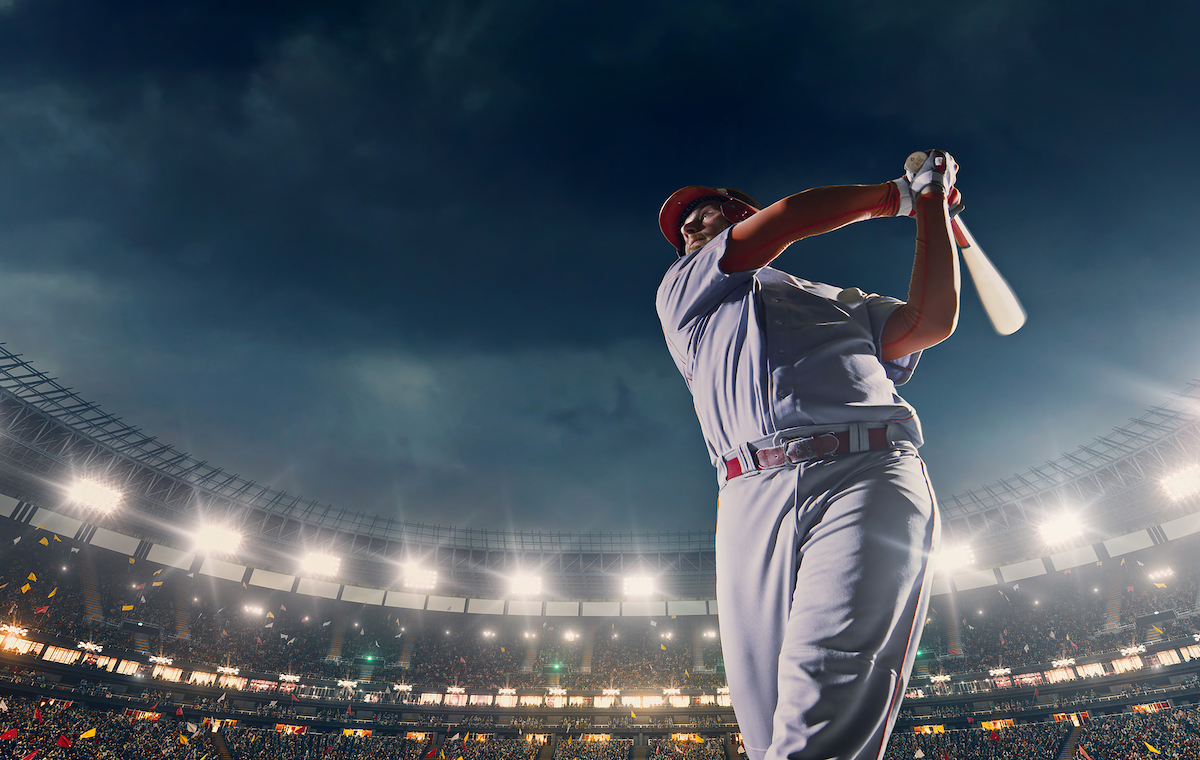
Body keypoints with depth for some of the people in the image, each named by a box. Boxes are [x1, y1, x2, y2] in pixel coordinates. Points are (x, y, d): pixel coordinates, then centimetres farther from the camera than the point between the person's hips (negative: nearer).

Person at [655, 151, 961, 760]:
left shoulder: (845, 301, 34)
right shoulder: (682, 292, 26)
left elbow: (932, 321, 16)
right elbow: (785, 220, 18)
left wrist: (931, 205, 27)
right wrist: (894, 195, 31)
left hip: (868, 480, 0)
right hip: (752, 499, 0)